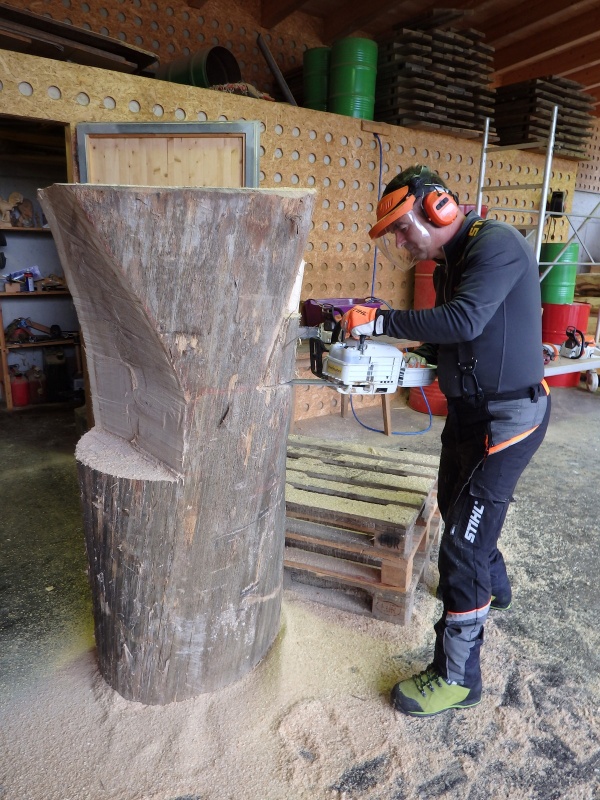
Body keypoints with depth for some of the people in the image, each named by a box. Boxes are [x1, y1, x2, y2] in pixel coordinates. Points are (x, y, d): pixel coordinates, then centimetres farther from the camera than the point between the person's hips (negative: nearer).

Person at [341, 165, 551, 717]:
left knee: (462, 545, -6)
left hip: (506, 418, -10)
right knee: (454, 506, 27)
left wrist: (380, 321, -26)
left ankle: (458, 676, 13)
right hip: (468, 412, 10)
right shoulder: (451, 262, 10)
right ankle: (493, 586, 56)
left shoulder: (496, 243, -18)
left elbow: (463, 321, -33)